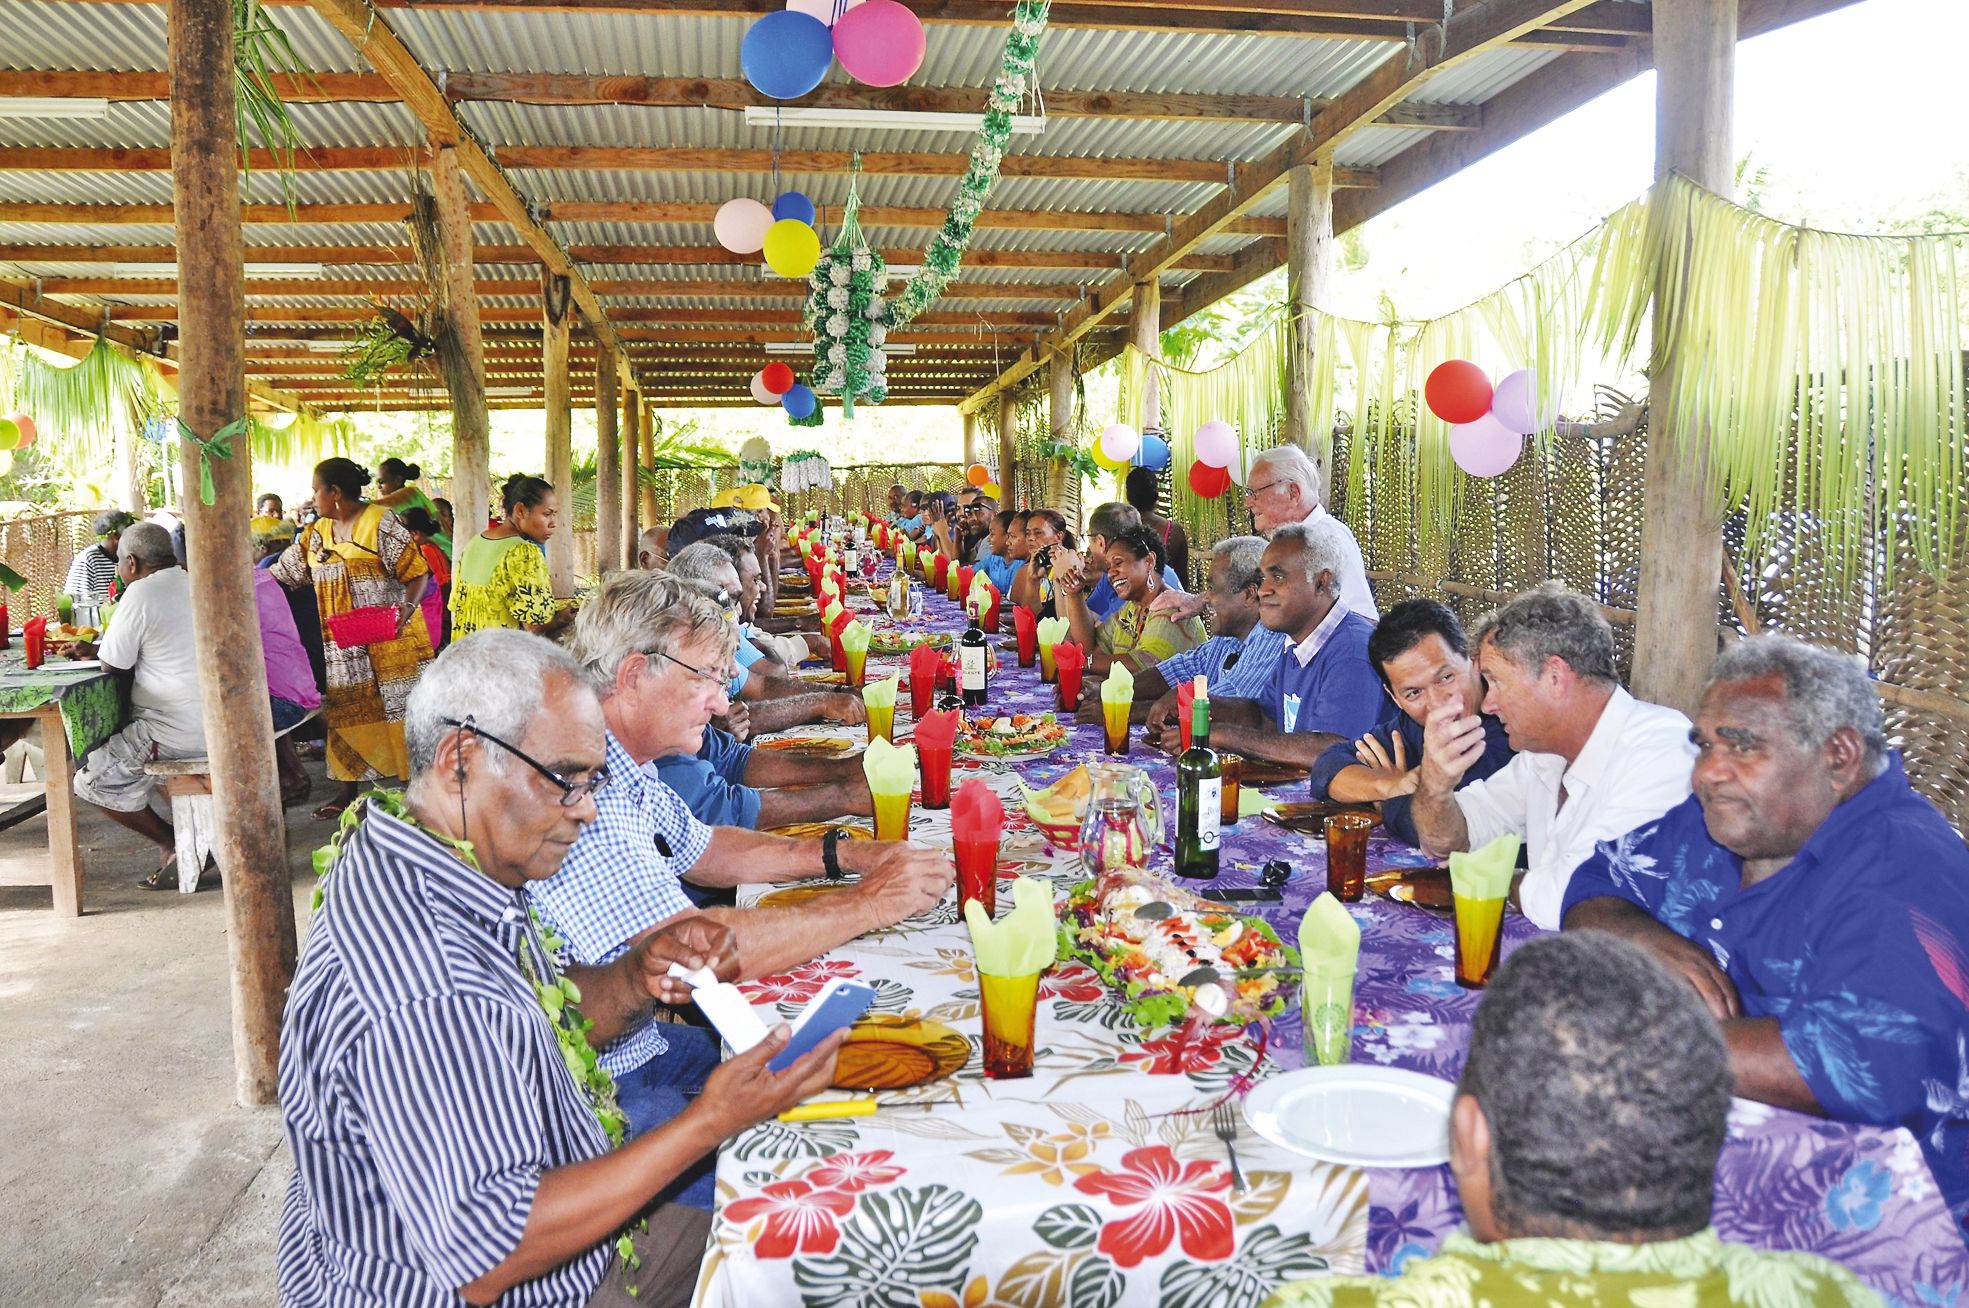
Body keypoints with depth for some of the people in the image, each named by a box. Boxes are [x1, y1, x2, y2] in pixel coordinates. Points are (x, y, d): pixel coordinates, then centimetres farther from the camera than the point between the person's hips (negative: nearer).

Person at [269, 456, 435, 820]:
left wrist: (407, 609, -28)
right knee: (346, 713, 11)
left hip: (389, 642, -7)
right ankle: (348, 790, 21)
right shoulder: (317, 533, 12)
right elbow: (282, 573, 16)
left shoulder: (380, 523, -10)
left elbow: (417, 572, -13)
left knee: (401, 710, -2)